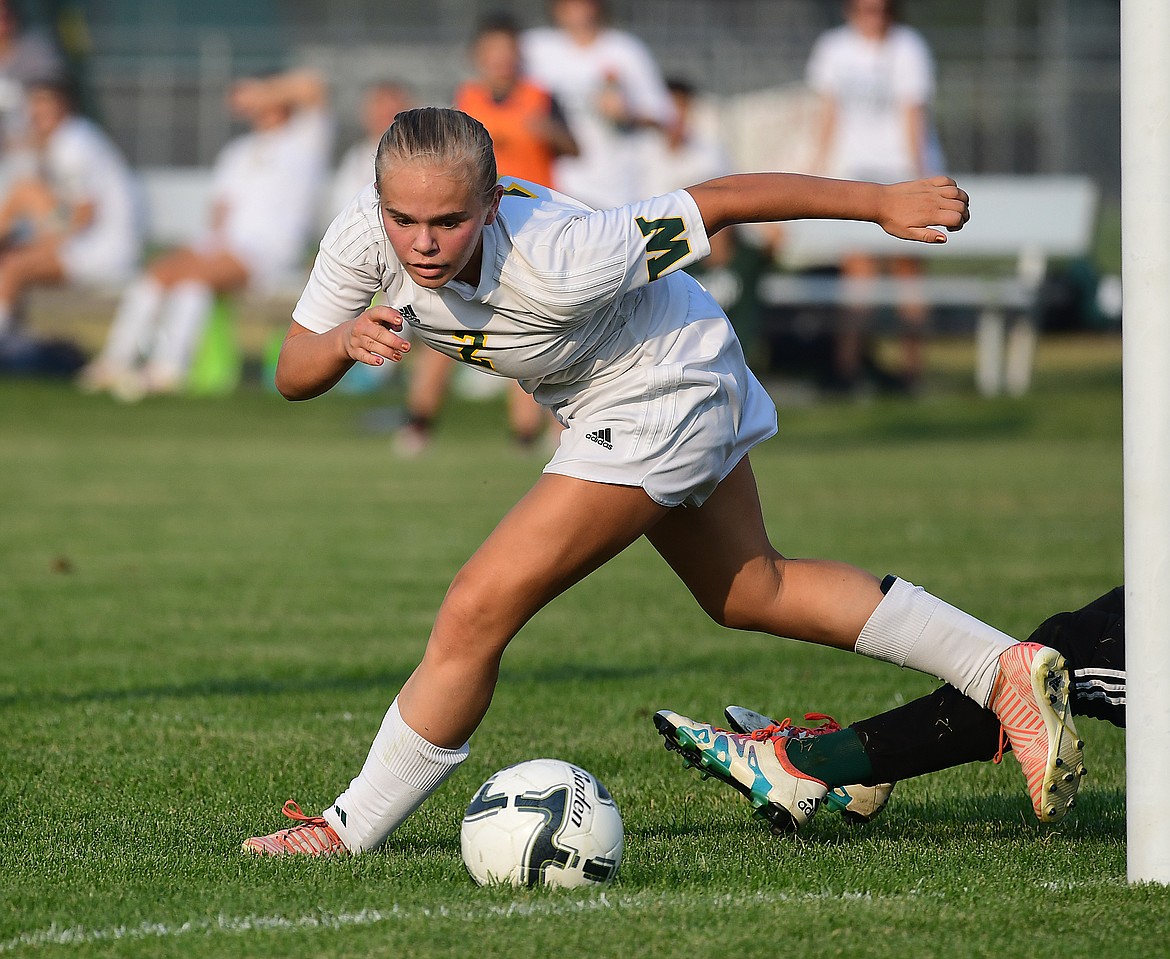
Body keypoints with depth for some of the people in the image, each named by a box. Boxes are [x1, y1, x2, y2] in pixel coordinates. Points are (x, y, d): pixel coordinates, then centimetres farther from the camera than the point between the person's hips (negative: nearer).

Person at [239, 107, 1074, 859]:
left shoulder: (556, 263, -39)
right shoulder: (367, 234, -23)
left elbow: (722, 202, -30)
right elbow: (293, 375, -16)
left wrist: (882, 202, -23)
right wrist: (344, 342, -39)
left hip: (662, 395, -8)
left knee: (476, 616, -12)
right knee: (752, 593, 24)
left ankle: (351, 829, 4)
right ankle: (1005, 671, 32)